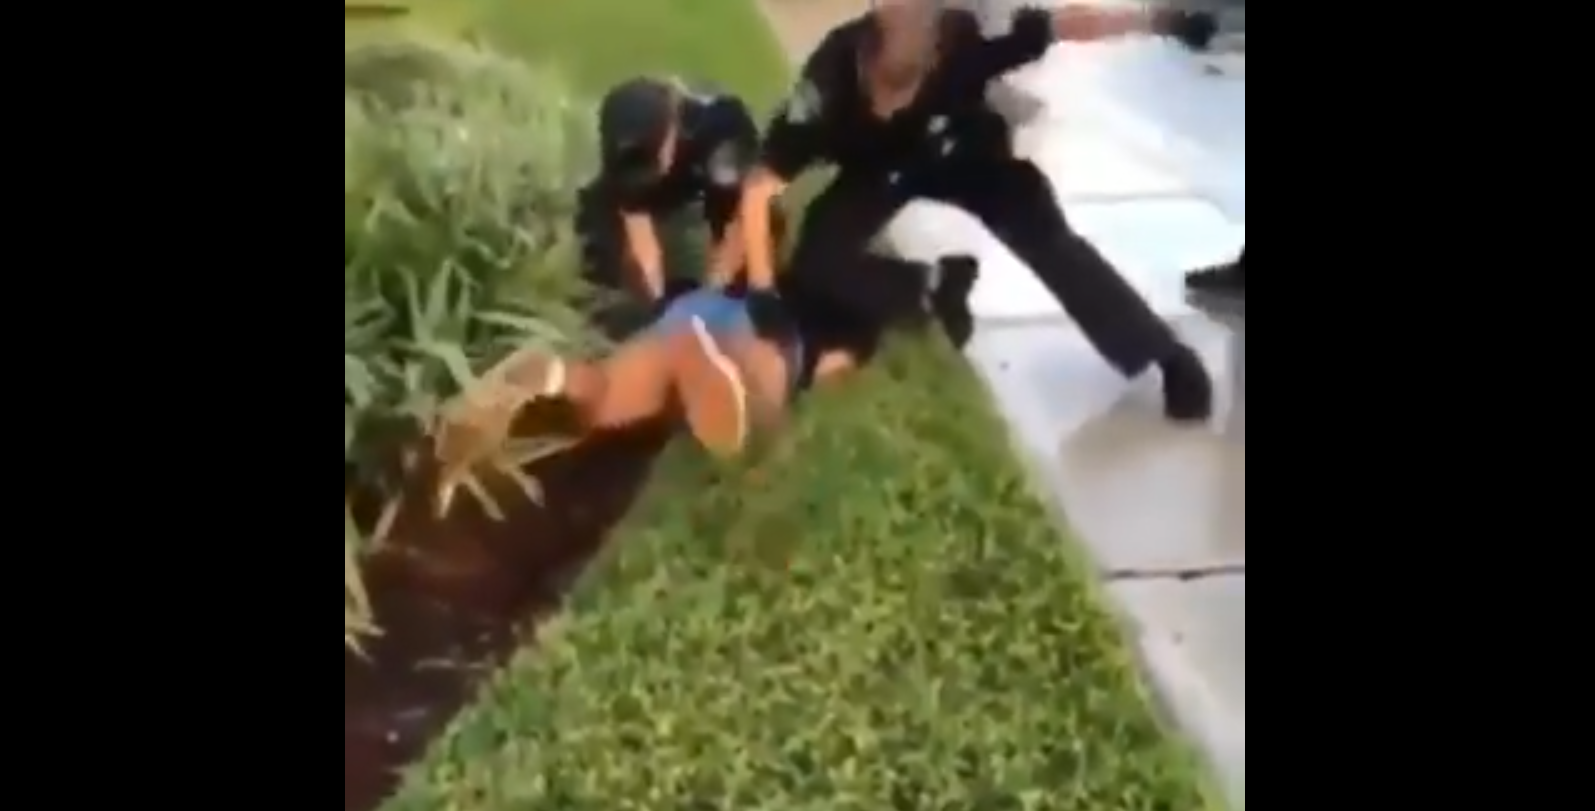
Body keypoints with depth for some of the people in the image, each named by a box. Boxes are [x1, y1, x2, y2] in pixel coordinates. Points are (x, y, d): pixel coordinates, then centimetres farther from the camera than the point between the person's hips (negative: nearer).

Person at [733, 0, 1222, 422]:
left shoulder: (961, 39, -38)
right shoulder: (831, 77, -38)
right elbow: (761, 183, -34)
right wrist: (761, 290, -39)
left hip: (960, 152, 0)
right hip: (876, 169, 1)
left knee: (1049, 240, -12)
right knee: (817, 260, -21)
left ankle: (1167, 356, 2)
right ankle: (937, 285, 0)